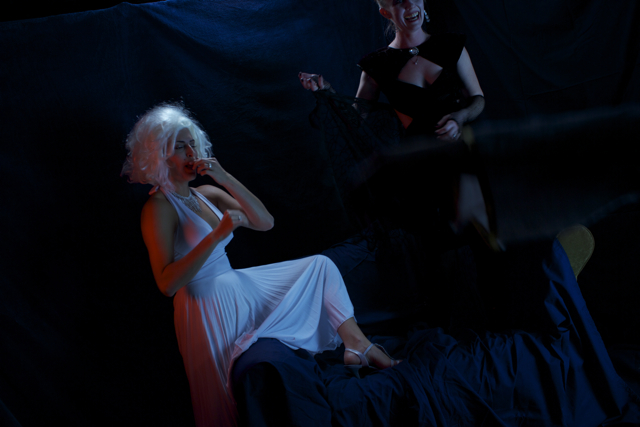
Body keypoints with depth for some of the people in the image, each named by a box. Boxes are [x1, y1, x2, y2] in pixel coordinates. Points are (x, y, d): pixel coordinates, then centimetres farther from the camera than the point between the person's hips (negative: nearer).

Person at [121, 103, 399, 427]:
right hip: (209, 309, -8)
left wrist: (224, 178, -10)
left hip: (238, 288, 8)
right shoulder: (158, 208, -13)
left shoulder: (207, 194, 10)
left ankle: (356, 344, -13)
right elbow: (167, 284, -24)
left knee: (320, 266, 0)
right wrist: (218, 235, -28)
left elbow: (265, 223, 1)